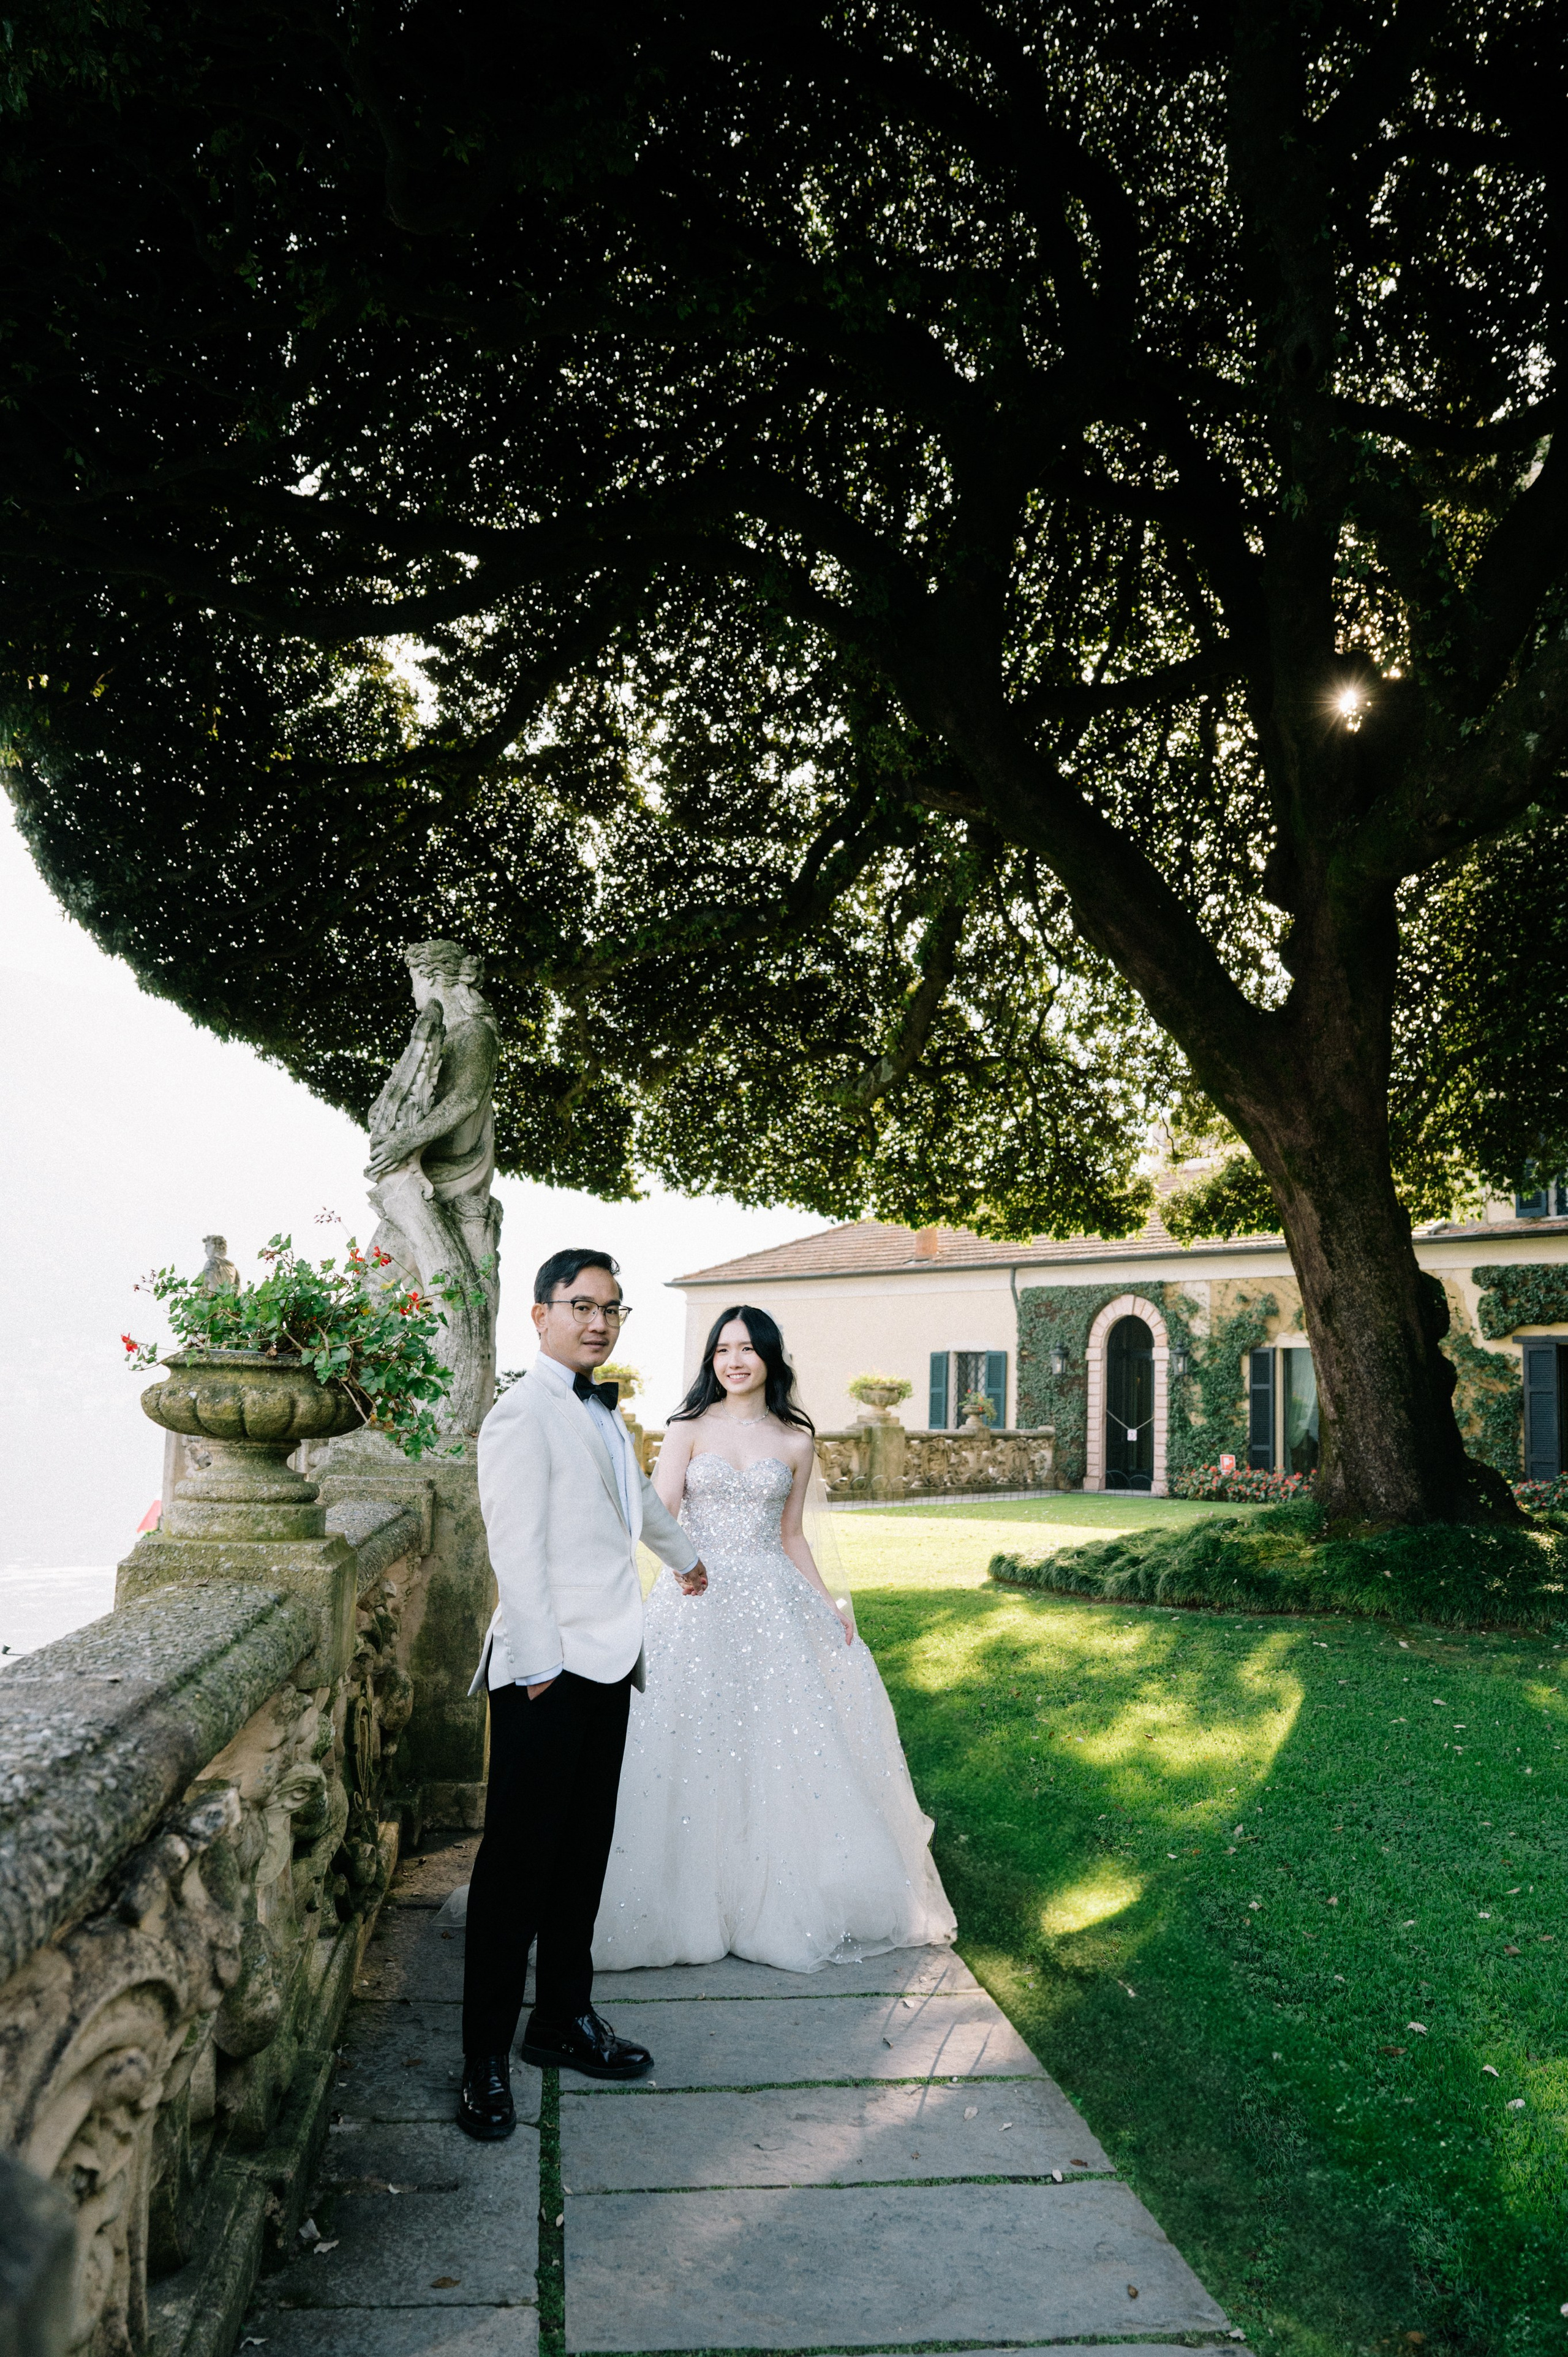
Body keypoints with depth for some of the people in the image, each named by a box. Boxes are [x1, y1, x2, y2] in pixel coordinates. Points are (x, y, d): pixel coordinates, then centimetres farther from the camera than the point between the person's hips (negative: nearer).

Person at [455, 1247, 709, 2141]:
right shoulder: (525, 1414, -10)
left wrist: (685, 1556, 52)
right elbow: (517, 1546, -16)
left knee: (585, 1852, 13)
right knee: (518, 1861, -2)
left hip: (609, 1664, 8)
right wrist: (539, 1664, -20)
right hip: (547, 1670, -8)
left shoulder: (604, 1414, 16)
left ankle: (564, 2018, 26)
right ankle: (487, 2058, 7)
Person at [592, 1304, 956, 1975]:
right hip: (697, 1600, -2)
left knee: (778, 1748, 2)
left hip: (772, 1604, 2)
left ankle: (778, 1901, 17)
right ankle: (691, 1900, 10)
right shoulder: (689, 1428, 2)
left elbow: (792, 1537, 14)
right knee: (689, 1751, -3)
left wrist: (828, 1605, 7)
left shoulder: (795, 1443, 7)